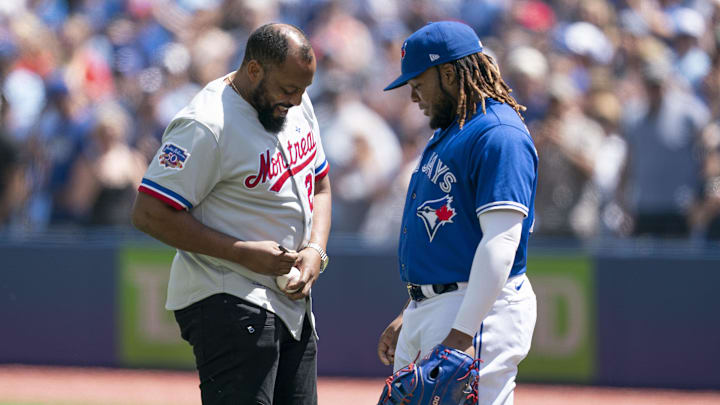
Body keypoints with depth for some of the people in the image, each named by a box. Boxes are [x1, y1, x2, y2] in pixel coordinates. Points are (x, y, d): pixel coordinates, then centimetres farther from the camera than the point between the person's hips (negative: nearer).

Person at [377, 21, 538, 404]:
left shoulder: (499, 135, -14)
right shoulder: (446, 134, 19)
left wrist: (461, 333, -27)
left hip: (479, 307, -11)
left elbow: (500, 243, -22)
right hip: (425, 310, 11)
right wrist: (409, 316, 25)